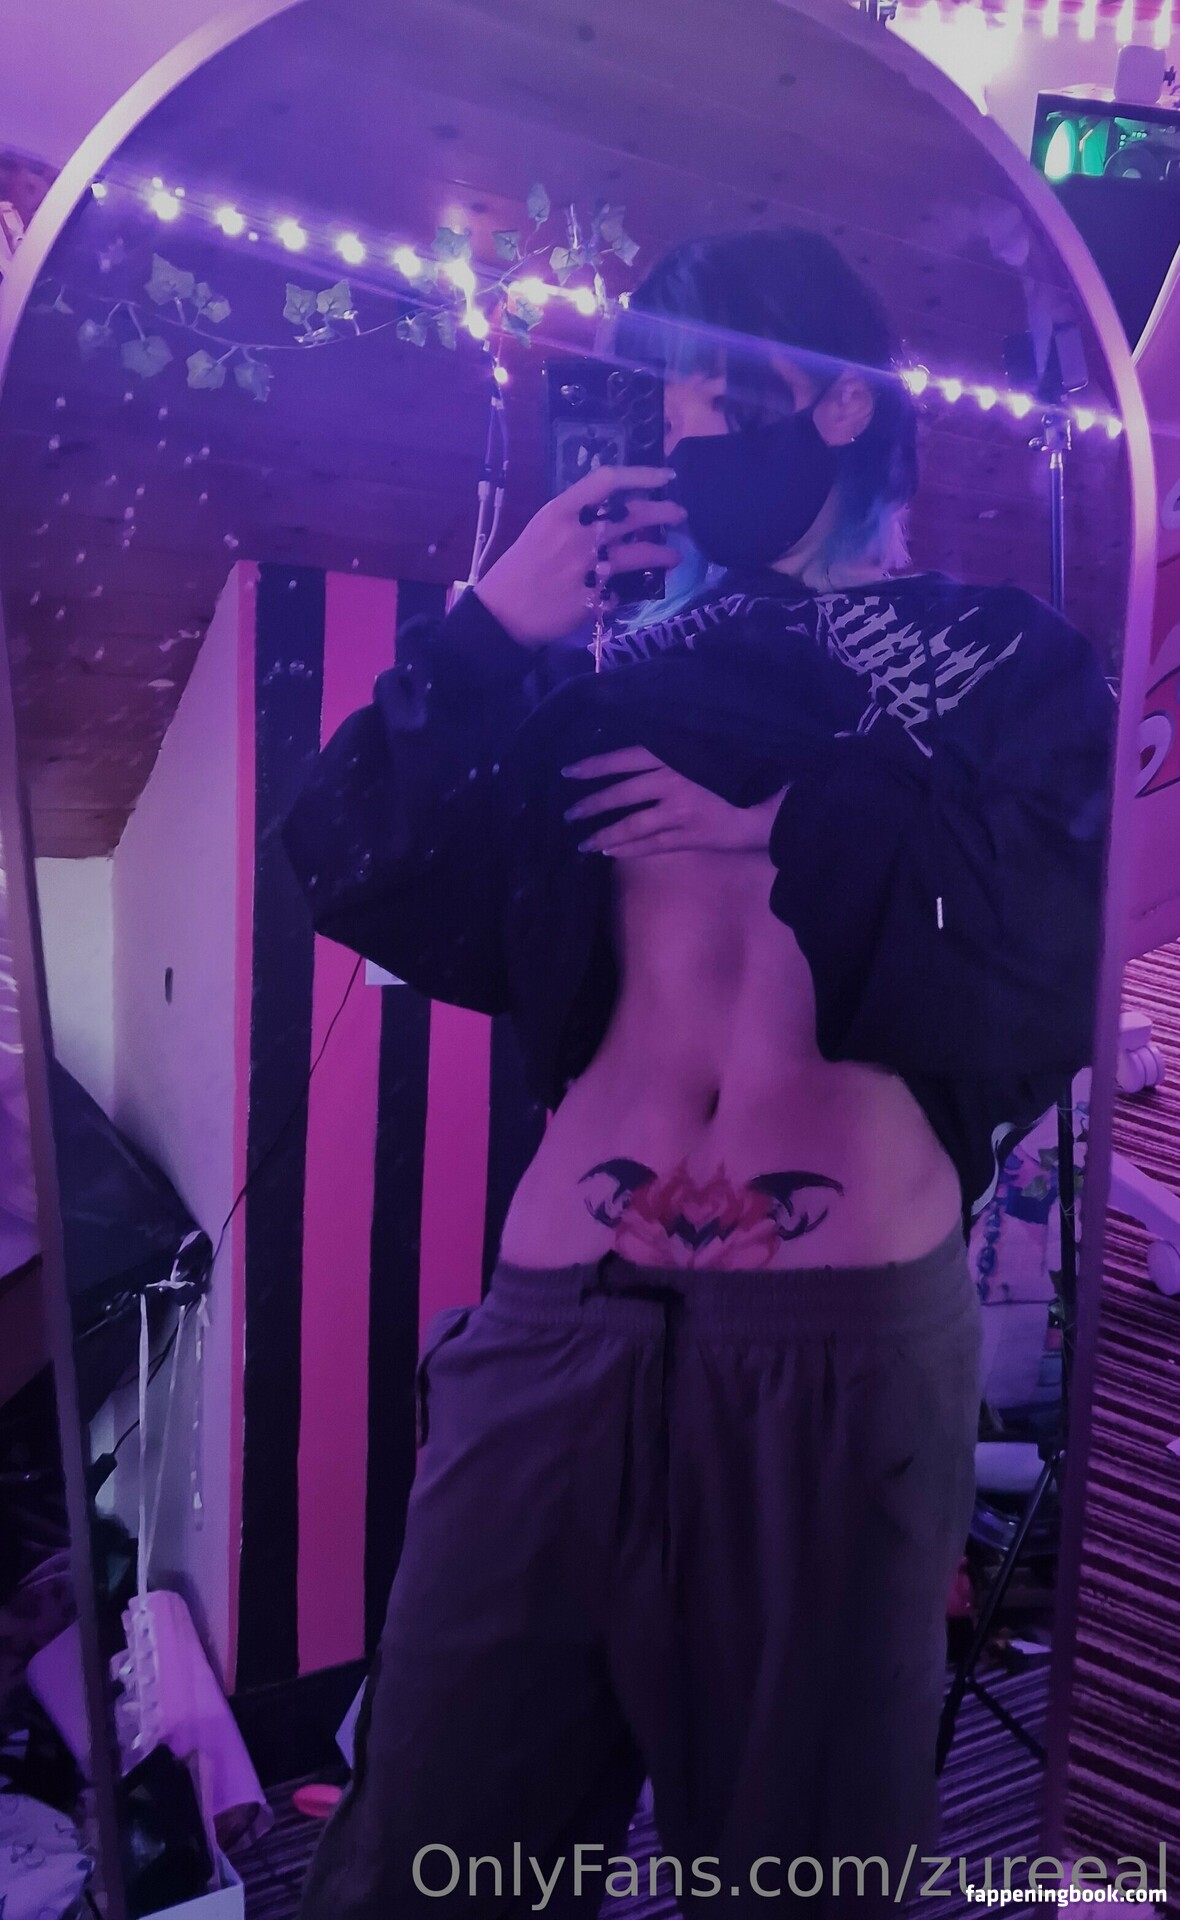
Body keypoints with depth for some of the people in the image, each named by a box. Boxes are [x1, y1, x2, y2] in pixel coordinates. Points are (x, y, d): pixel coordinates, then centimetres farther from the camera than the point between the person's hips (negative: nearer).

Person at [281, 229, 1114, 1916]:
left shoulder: (1002, 660, 9)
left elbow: (1057, 968, -7)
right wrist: (486, 638, -3)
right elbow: (364, 883, 6)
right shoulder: (620, 676, 15)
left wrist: (788, 832, -6)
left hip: (851, 1346, -2)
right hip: (558, 1331, 3)